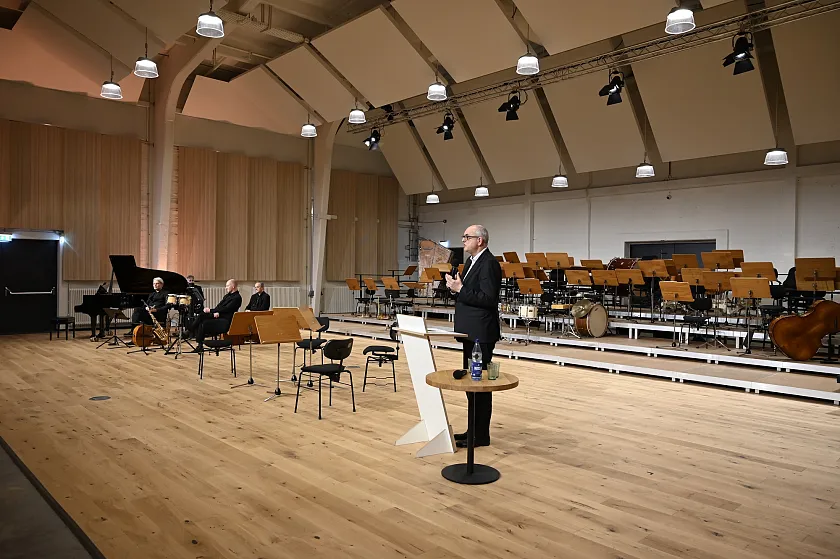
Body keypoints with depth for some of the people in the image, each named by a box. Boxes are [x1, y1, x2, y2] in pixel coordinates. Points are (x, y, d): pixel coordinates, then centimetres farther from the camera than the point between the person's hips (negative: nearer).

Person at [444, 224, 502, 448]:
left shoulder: (489, 263, -16)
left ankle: (481, 435, 7)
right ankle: (475, 429, 26)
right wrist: (456, 286, 3)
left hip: (481, 333, -10)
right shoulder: (472, 261, 15)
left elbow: (488, 298, -23)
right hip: (471, 331, 10)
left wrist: (460, 289, -20)